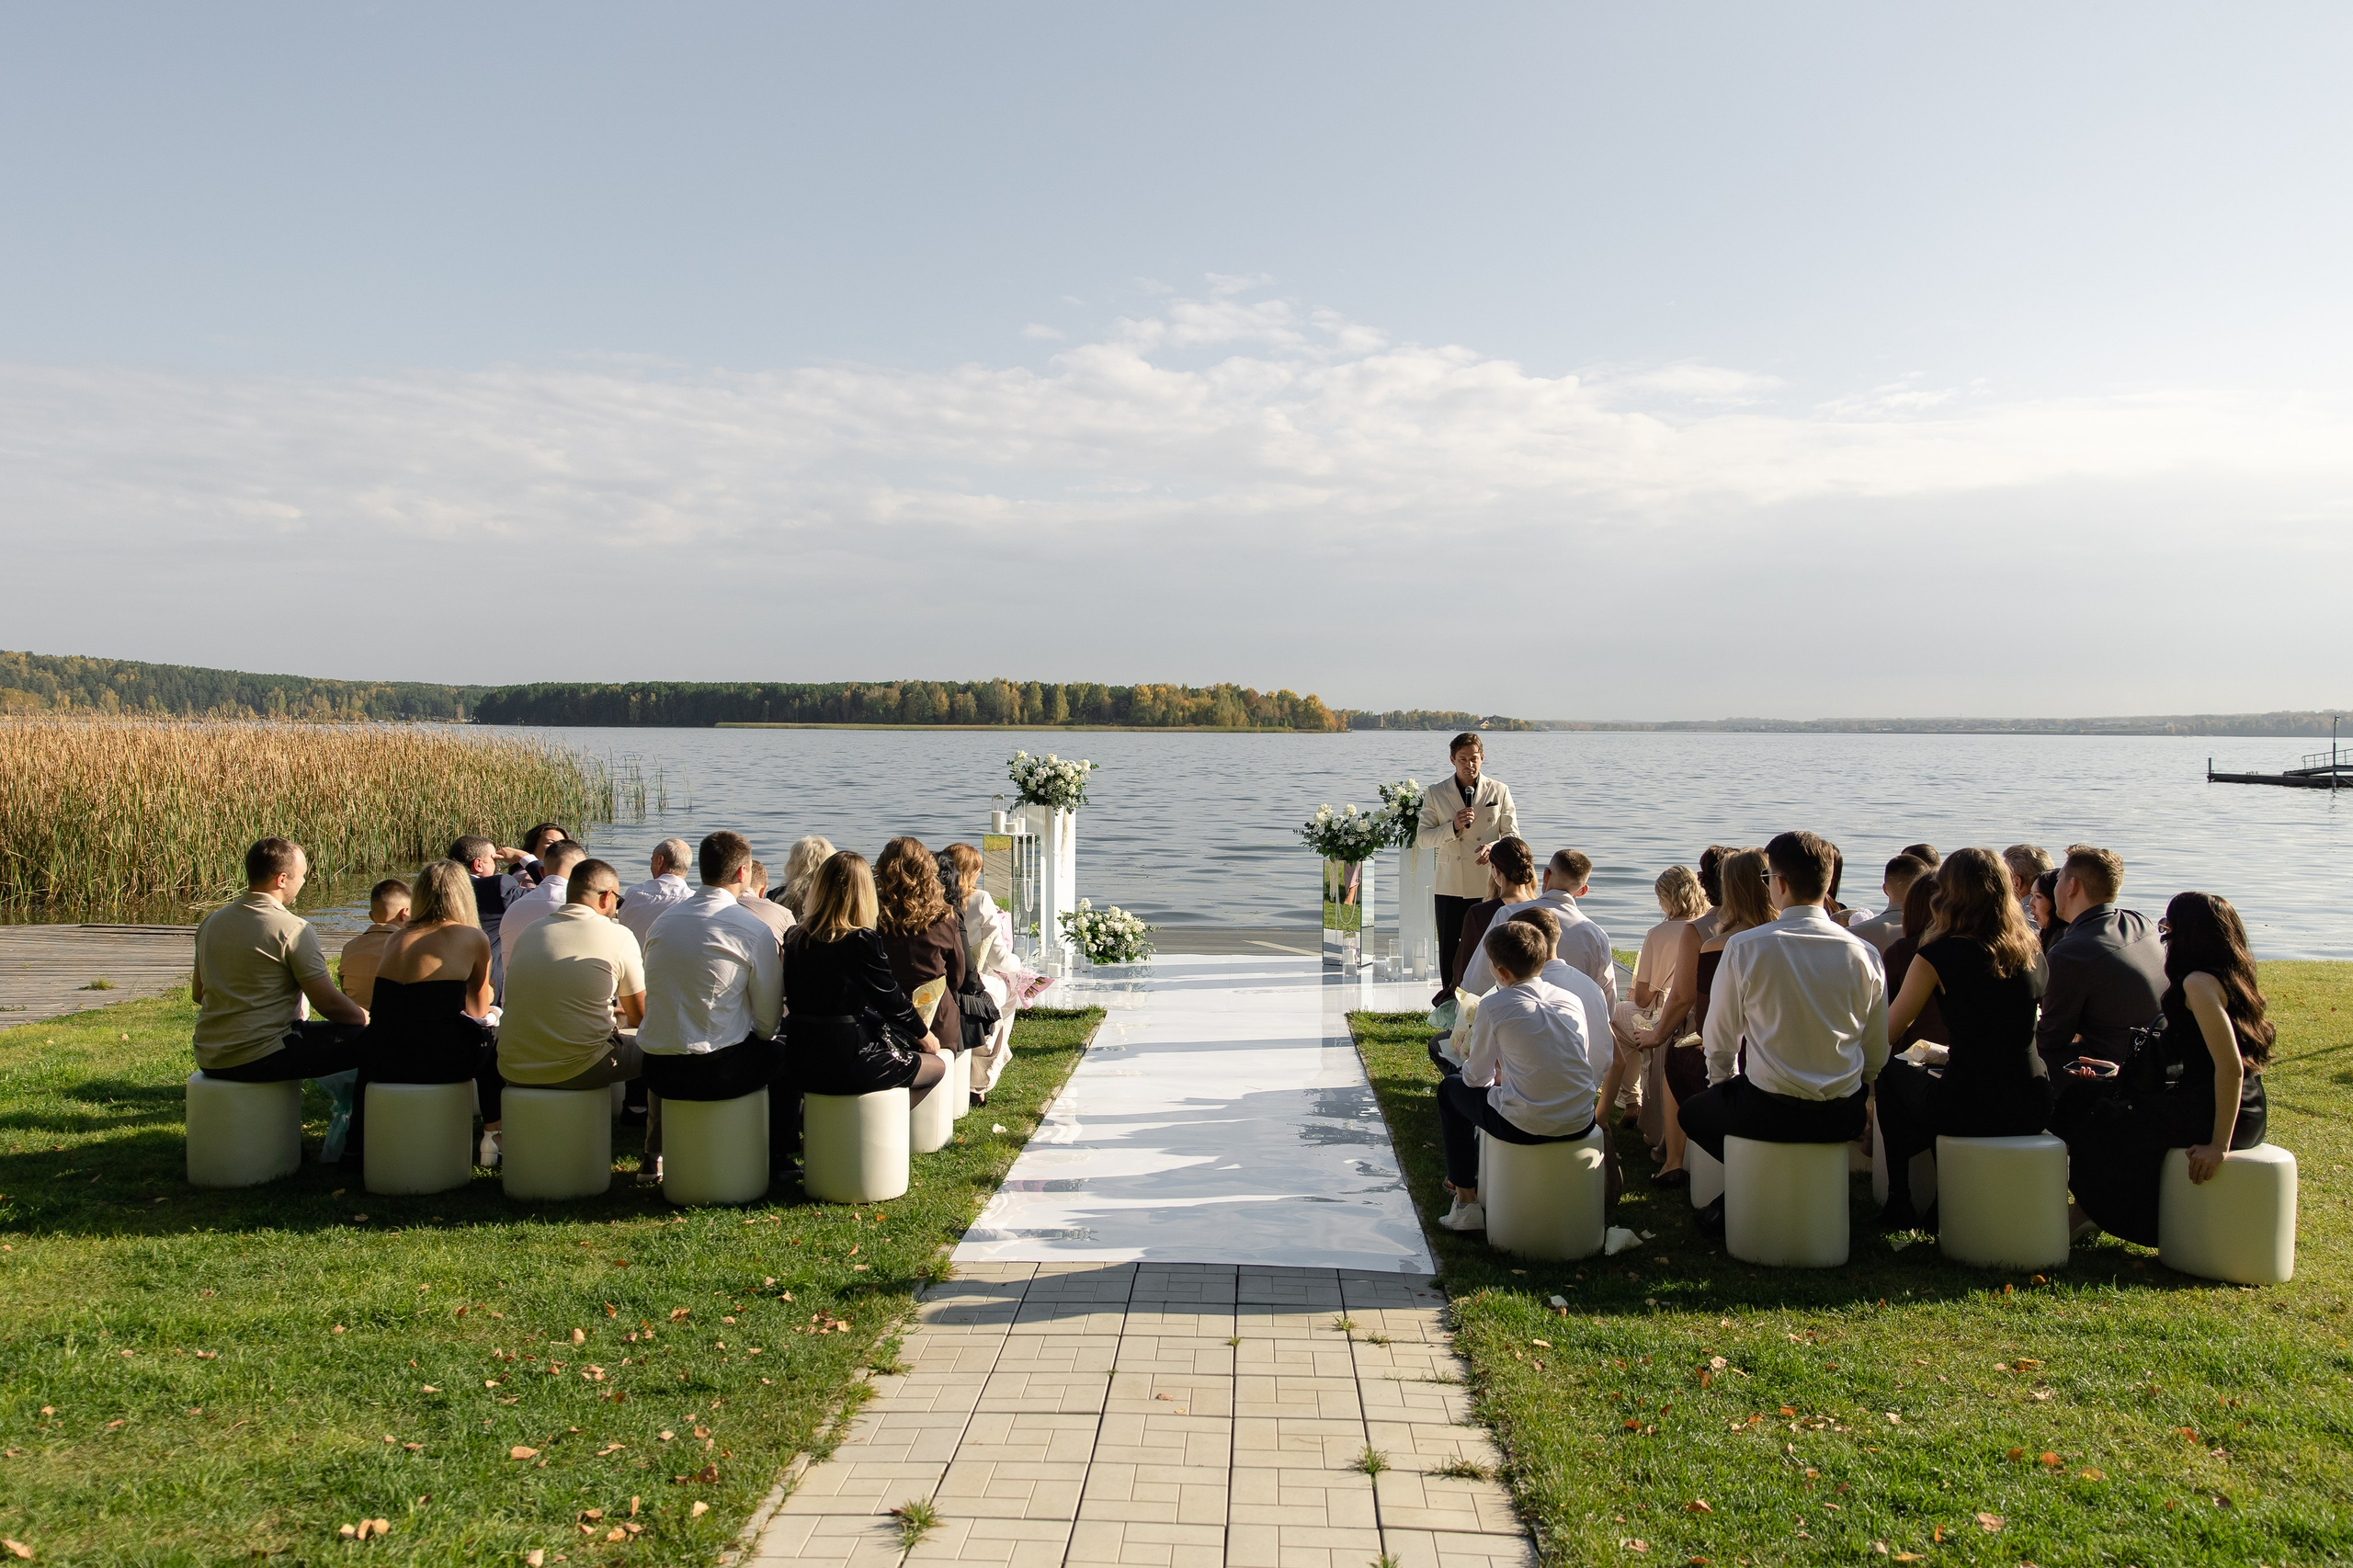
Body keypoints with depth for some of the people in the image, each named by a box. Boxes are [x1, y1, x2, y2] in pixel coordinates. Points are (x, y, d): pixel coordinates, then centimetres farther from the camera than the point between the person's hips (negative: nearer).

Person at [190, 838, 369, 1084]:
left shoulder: (211, 922, 8)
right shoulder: (293, 929, -14)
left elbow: (197, 994, 19)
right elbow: (329, 1003, -14)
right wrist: (368, 1019, 2)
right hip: (259, 1058, -9)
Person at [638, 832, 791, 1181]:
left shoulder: (665, 918, 7)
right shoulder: (754, 930, -10)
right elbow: (768, 1024, -5)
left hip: (657, 1073, 5)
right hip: (715, 1072, -5)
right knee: (785, 1055, 20)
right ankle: (777, 1160, 26)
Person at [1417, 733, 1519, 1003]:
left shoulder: (1499, 791, 6)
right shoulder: (1436, 793, 5)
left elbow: (1512, 834, 4)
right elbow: (1423, 836, 2)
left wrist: (1494, 847, -18)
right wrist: (1453, 827, -15)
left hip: (1488, 884, 0)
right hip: (1449, 885, 1)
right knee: (1450, 952, 5)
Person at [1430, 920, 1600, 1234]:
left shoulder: (1494, 1007, -9)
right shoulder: (1572, 999, 5)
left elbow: (1477, 1078, 0)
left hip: (1524, 1127, -5)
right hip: (1581, 1124, 6)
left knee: (1451, 1088, 22)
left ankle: (1466, 1202, 23)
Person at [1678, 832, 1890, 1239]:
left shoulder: (1745, 947, -12)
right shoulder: (1863, 953, -4)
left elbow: (1720, 1040, -2)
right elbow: (1877, 1056, 4)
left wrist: (1721, 1084, 18)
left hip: (1769, 1113, -3)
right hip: (1844, 1119, 3)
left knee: (1694, 1111, 27)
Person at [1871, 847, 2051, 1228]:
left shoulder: (1938, 954, -11)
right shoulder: (2030, 950, 4)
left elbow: (1887, 1030, -1)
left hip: (1968, 1111, -5)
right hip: (2032, 1110, 5)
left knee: (1891, 1071, 23)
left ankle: (1899, 1207, 28)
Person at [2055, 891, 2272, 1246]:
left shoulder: (2199, 983, -19)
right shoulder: (2228, 977, 11)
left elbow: (2230, 1067, -27)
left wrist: (2219, 1144, -24)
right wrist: (2124, 1071, 19)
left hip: (2213, 1113, -10)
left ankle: (2091, 1211, 25)